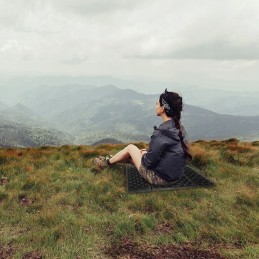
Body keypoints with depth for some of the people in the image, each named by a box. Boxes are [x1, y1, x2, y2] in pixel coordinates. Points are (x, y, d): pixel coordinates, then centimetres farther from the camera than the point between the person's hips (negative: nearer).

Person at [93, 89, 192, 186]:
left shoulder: (161, 133, -28)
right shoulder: (179, 127, -2)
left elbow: (148, 162, -21)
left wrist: (143, 155, 0)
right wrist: (149, 151, 11)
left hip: (159, 178, -7)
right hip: (173, 174, 7)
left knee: (130, 147, 10)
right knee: (135, 152, 23)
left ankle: (108, 162, 33)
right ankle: (110, 159, 44)